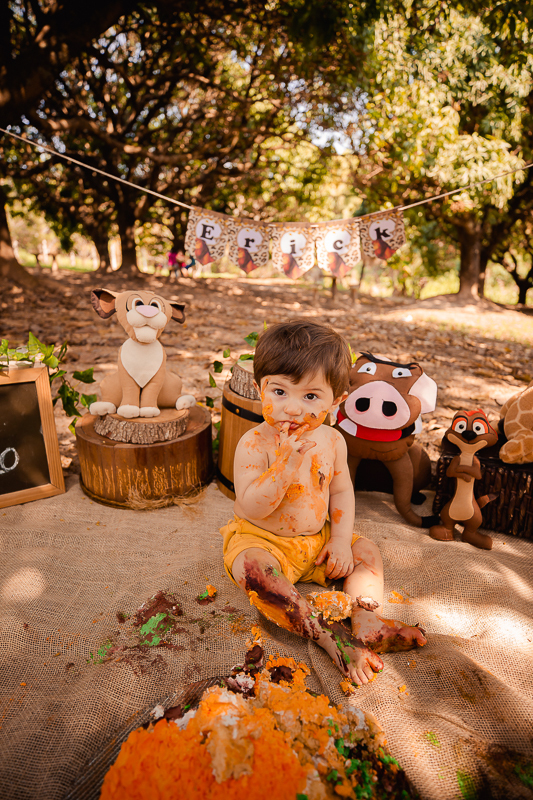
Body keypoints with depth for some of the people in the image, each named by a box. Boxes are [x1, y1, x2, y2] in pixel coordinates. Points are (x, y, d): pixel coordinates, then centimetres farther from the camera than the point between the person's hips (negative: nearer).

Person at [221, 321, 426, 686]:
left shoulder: (332, 440, -7)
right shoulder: (254, 444, -24)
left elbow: (341, 492, 5)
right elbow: (251, 508, -29)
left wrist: (341, 539, -7)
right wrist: (286, 465, -40)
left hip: (317, 541, 6)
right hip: (262, 541, -5)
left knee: (367, 550, 0)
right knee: (251, 567, -34)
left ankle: (367, 619, -7)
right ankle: (327, 634, -31)